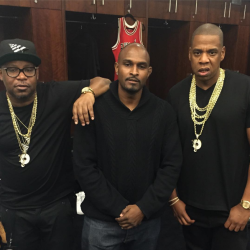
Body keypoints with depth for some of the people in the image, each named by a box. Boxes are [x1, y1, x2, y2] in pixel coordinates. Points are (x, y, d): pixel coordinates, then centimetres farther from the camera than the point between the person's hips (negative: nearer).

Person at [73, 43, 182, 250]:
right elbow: (84, 166, -12)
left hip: (148, 220, 2)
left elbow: (172, 165, -4)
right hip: (102, 221, -1)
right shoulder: (94, 108, -10)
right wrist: (119, 209, -13)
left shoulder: (163, 111, -4)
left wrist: (144, 208, -11)